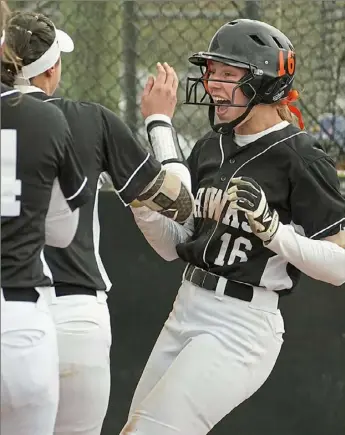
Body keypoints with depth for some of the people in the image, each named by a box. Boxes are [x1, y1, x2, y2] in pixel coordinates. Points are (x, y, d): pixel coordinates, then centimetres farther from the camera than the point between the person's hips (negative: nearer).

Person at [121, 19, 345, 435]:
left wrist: (271, 228, -25)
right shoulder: (211, 147, 9)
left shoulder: (301, 158, -13)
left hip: (243, 328, -8)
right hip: (185, 315, 8)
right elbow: (175, 246, 14)